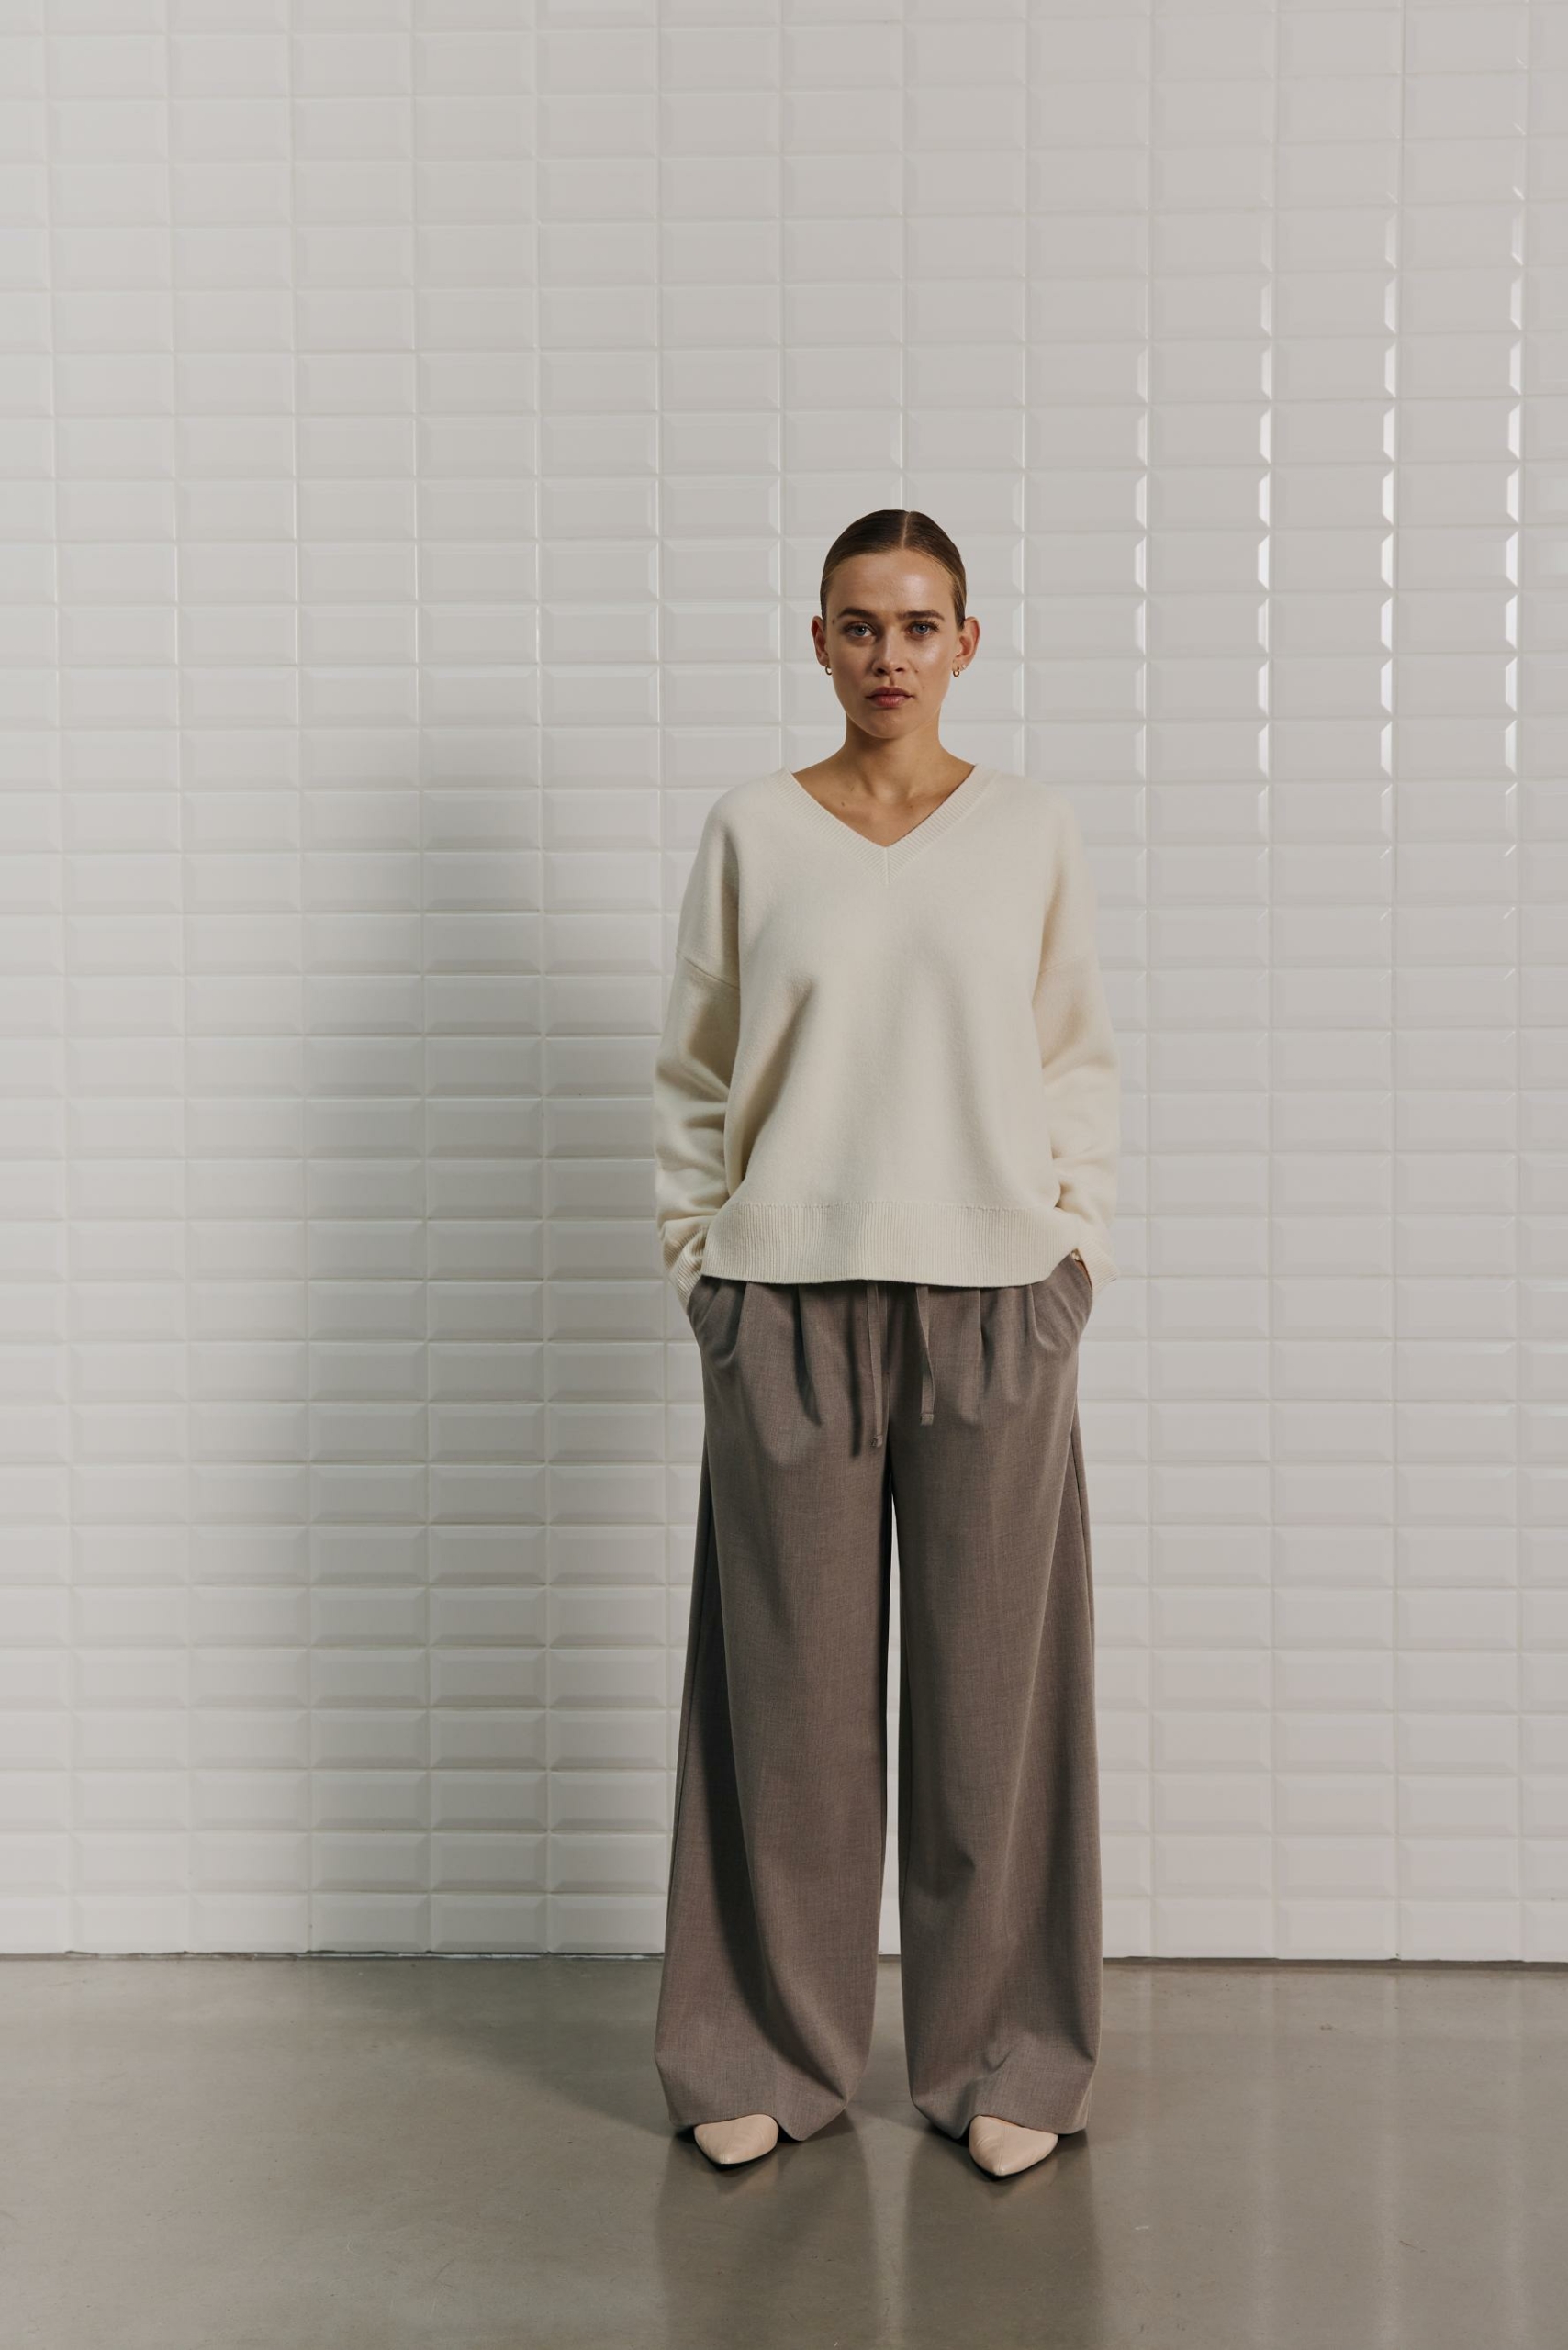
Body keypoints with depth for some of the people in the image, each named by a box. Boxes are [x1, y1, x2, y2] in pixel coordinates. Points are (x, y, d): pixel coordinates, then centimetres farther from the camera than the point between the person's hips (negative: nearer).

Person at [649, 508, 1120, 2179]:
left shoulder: (1031, 829, 5)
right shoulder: (750, 831, 4)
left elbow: (1080, 1062, 10)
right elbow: (692, 1070, 8)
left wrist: (1074, 1242, 2)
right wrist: (697, 1254, 2)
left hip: (992, 1298, 1)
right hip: (787, 1302, 0)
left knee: (991, 1679, 6)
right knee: (790, 1682, 5)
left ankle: (999, 2057, 22)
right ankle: (767, 2053, 22)